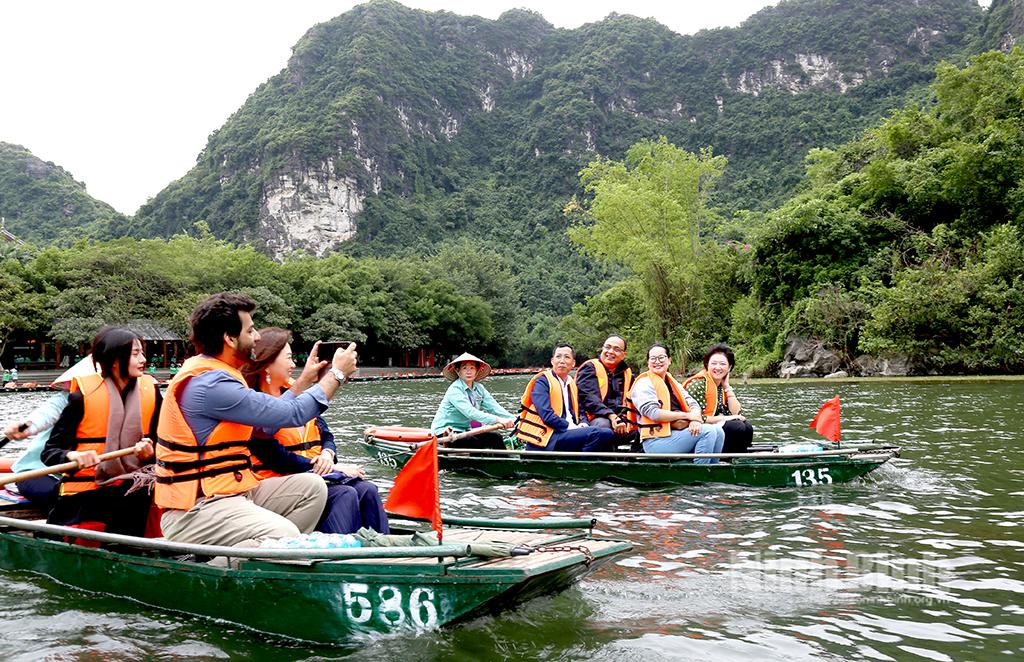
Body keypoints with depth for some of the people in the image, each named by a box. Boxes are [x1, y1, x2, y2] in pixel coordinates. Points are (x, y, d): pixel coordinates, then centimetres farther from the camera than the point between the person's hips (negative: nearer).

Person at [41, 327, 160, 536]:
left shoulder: (150, 391, 2)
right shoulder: (84, 394, -7)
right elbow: (49, 452, -6)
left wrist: (149, 453, -12)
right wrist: (74, 456, -27)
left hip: (129, 489, 1)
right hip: (82, 494, -1)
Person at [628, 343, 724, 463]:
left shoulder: (673, 383, 22)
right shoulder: (644, 383, -2)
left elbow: (693, 404, 11)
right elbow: (653, 413, -15)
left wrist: (695, 419, -14)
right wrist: (687, 415, -13)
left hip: (676, 433, 7)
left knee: (717, 431, -10)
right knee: (708, 431, -20)